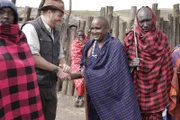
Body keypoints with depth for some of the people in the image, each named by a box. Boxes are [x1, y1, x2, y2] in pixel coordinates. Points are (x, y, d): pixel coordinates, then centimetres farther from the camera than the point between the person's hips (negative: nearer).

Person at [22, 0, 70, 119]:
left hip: (51, 86, 8)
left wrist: (63, 65, -1)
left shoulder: (55, 32, 12)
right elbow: (32, 57, -21)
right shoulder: (31, 28, -13)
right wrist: (57, 70, -15)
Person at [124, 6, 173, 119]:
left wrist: (167, 87, 5)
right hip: (139, 85, 0)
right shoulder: (131, 37, -4)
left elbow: (167, 64, 5)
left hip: (157, 86, 1)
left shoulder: (162, 37, -1)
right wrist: (130, 63, -19)